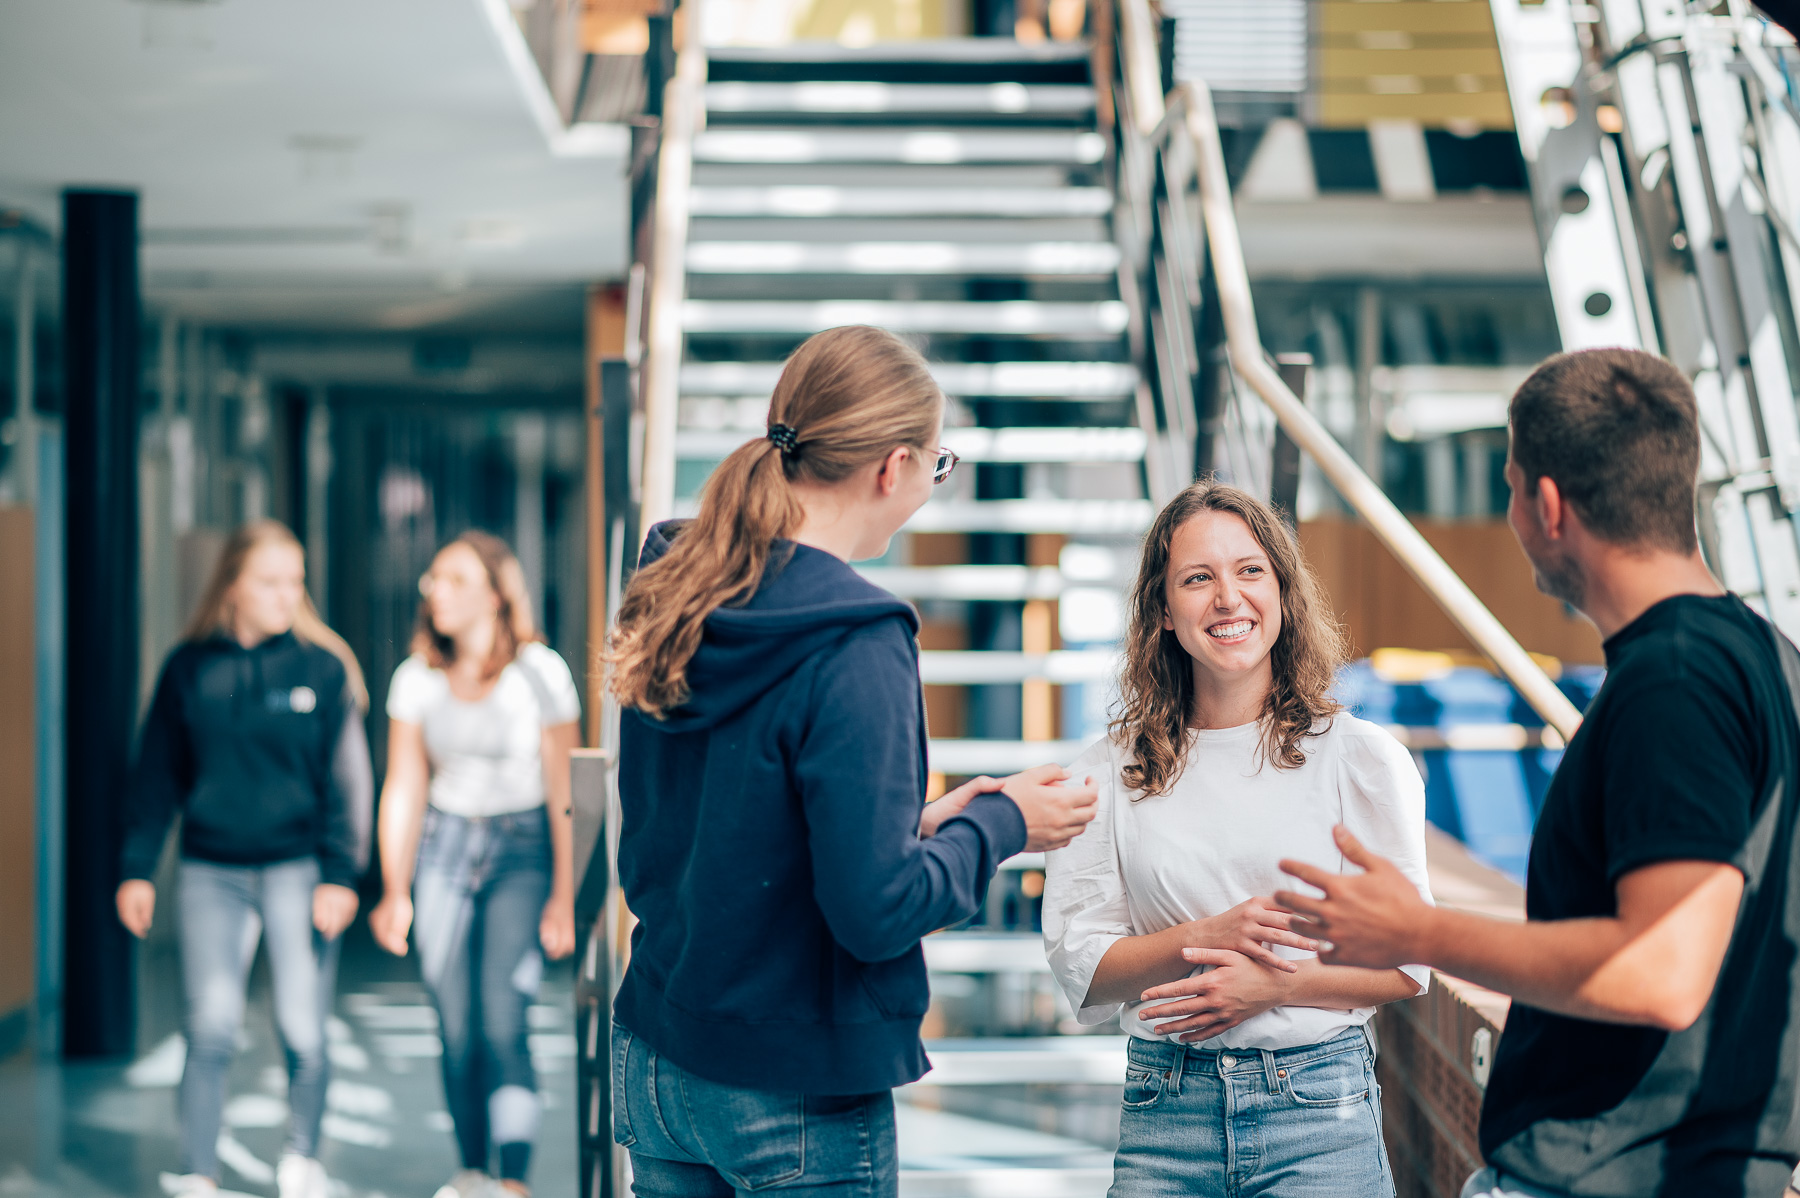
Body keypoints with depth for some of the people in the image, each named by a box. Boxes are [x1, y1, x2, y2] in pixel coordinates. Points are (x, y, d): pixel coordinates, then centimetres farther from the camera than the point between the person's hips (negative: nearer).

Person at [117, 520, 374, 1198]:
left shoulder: (322, 665, 0)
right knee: (210, 1027, -5)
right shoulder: (190, 667, 4)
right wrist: (137, 868, 6)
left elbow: (347, 777, -1)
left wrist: (339, 874, -7)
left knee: (302, 1033, 1)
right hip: (211, 873, 1)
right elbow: (156, 773, 9)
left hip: (296, 868, -1)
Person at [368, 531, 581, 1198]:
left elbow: (564, 793, -7)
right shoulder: (417, 678, 2)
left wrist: (564, 896, -10)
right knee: (455, 1030, 2)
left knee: (502, 1022, -15)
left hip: (522, 849, -3)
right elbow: (403, 789, 7)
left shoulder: (539, 672, -8)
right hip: (444, 844, 4)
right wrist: (395, 891, 2)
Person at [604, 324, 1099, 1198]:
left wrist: (911, 823, 10)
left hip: (653, 1061, 7)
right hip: (796, 1094, -7)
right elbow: (877, 912, -22)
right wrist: (1002, 824, -5)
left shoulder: (673, 602, 3)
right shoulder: (855, 650, -21)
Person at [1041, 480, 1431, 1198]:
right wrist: (1204, 938, -15)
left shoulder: (1360, 758, 0)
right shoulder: (1110, 775, 4)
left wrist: (1274, 984, -15)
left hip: (1320, 1113, -1)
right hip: (1163, 1116, 1)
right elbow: (1078, 967, 1)